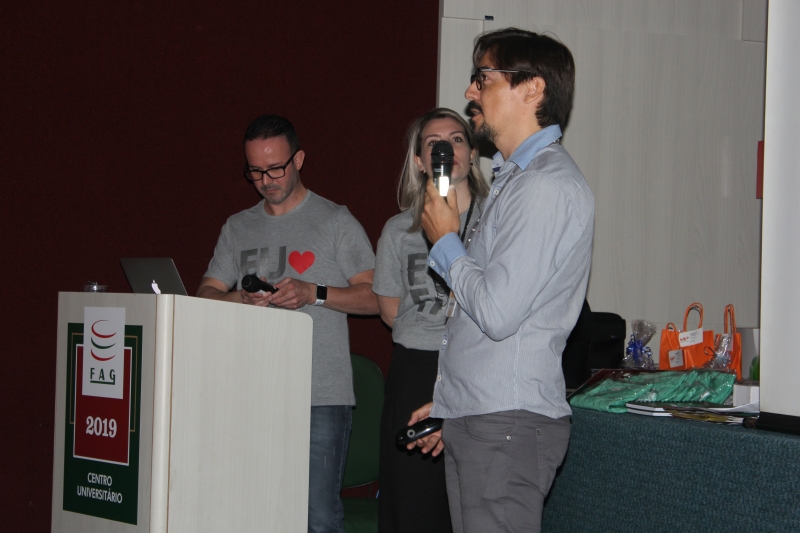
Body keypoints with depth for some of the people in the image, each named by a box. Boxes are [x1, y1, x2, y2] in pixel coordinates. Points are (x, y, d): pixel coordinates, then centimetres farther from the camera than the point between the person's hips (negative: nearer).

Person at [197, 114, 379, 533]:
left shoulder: (335, 222, 5)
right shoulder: (238, 228, 19)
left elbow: (376, 297, 0)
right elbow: (206, 293, 14)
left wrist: (314, 294, -14)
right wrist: (241, 299, -7)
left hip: (321, 398, -4)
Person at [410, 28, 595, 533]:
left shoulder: (549, 185, -14)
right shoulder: (514, 178, 18)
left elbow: (498, 311, -22)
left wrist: (446, 242, -6)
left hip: (507, 426, -10)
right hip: (475, 418, 10)